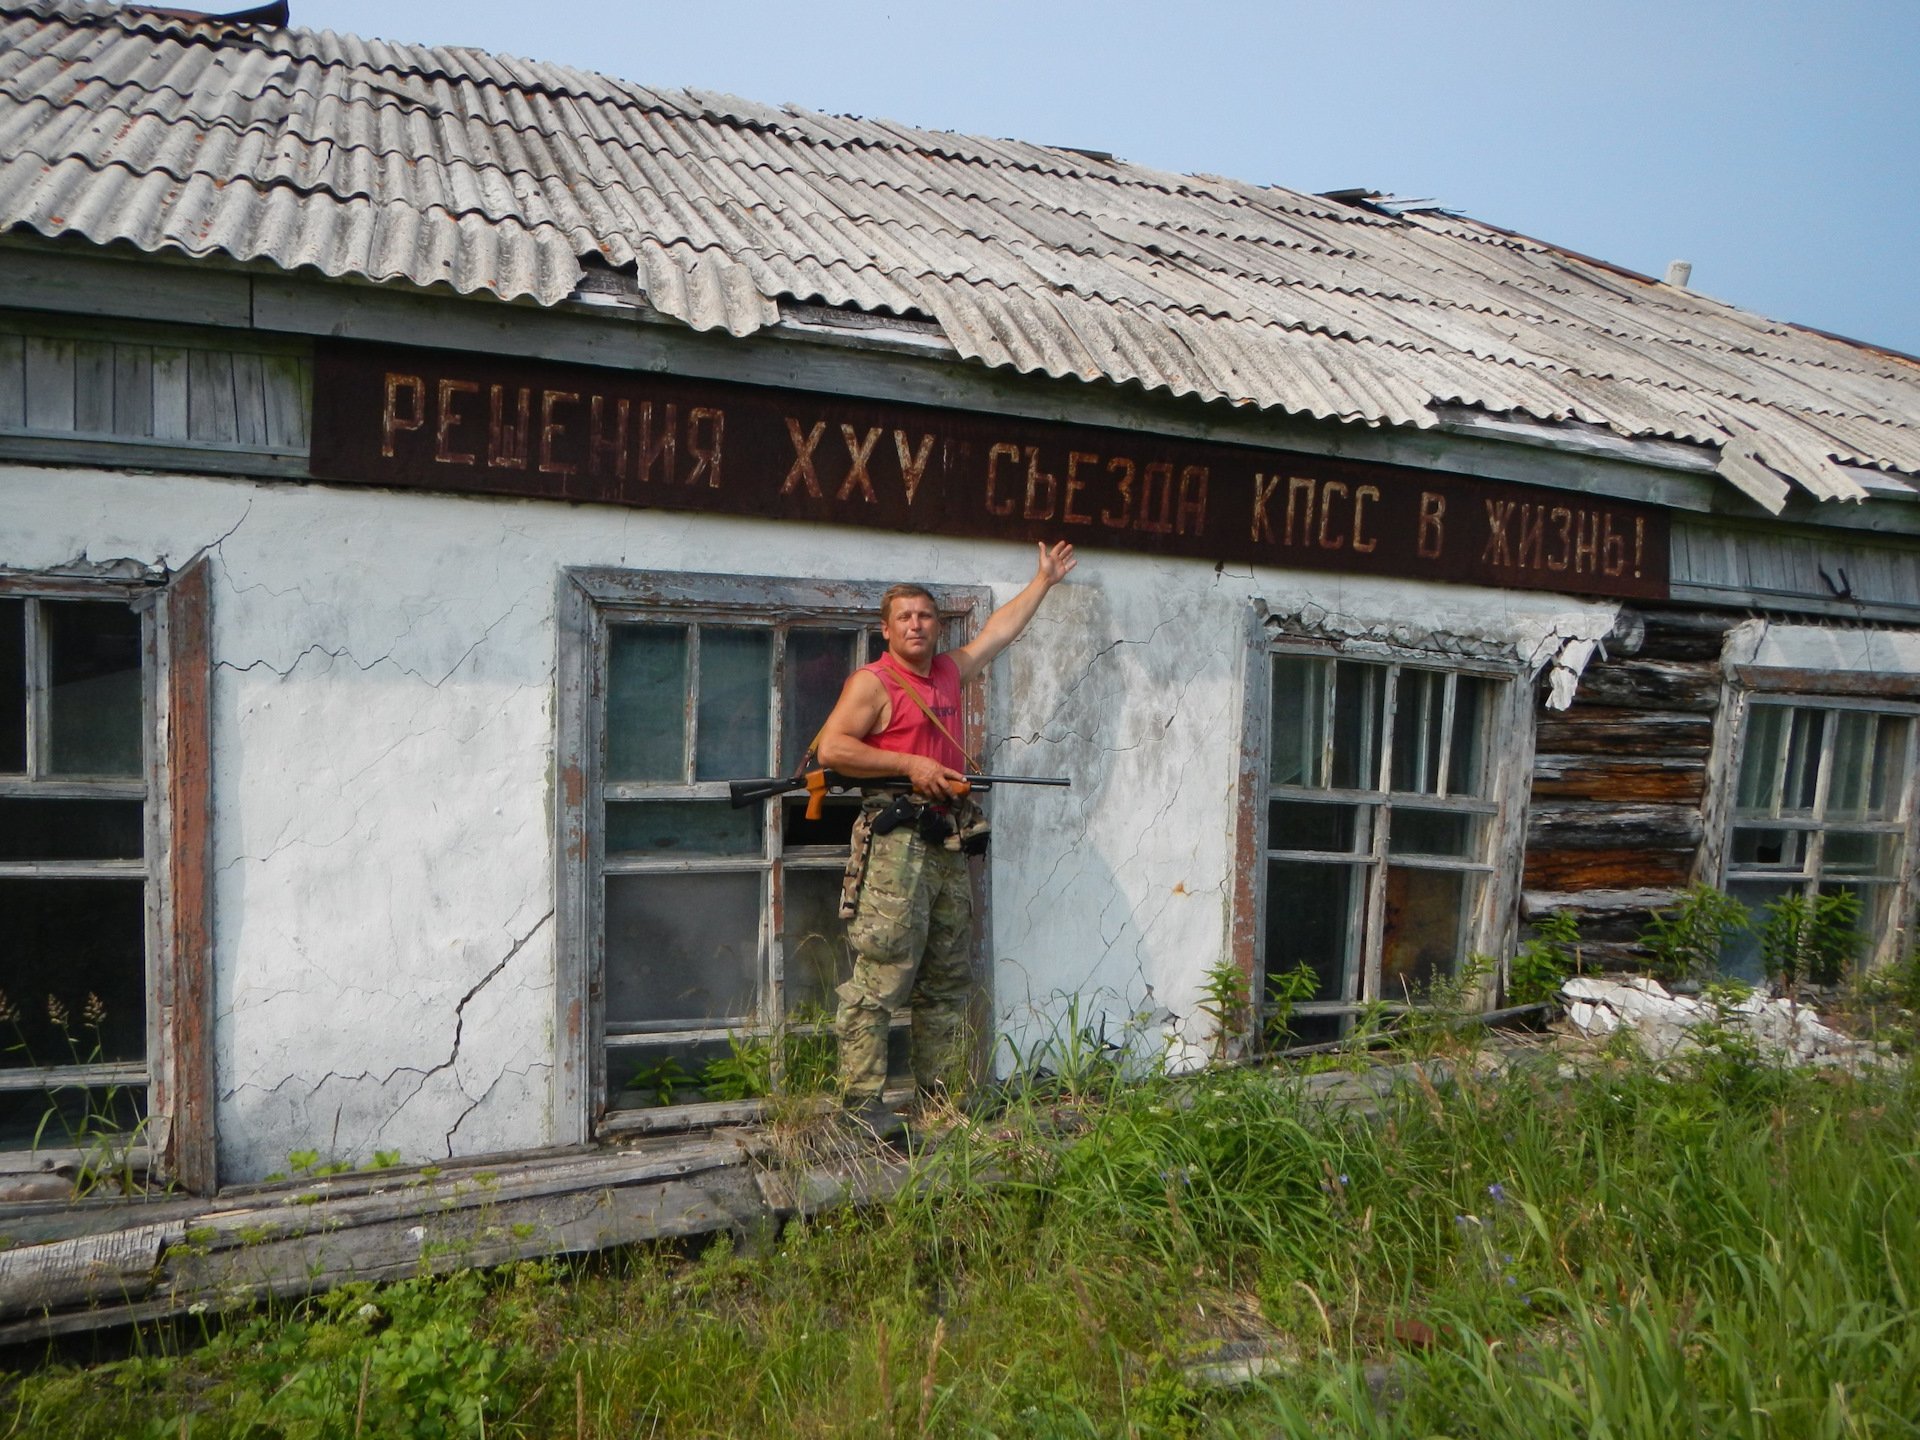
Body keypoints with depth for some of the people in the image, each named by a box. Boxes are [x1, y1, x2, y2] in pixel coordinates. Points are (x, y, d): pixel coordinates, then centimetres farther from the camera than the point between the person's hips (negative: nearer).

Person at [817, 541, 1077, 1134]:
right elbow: (831, 748, -14)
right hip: (897, 844, -8)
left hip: (949, 845, 8)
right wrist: (910, 764, -15)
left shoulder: (949, 672, 18)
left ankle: (942, 1092, 20)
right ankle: (861, 1101, -3)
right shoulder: (872, 682, -3)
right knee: (881, 976, -9)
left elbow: (999, 629, 31)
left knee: (948, 983, 11)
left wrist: (1044, 580, 38)